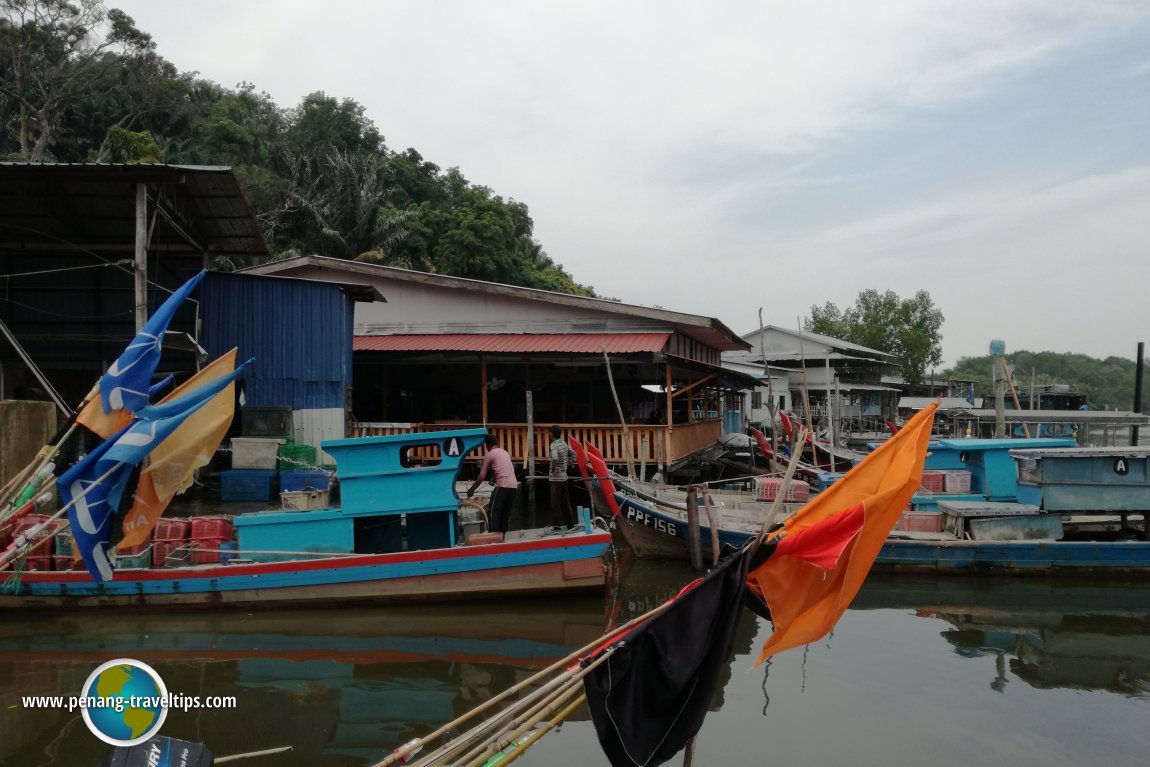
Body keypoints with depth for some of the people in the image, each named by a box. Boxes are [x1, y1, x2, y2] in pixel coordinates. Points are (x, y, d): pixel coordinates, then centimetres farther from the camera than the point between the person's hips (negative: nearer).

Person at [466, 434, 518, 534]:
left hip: (502, 486, -7)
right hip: (513, 486, 7)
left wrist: (472, 489, 14)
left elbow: (482, 476, 3)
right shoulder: (505, 452, 20)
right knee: (506, 514, 13)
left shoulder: (489, 455, 1)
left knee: (493, 513, -3)